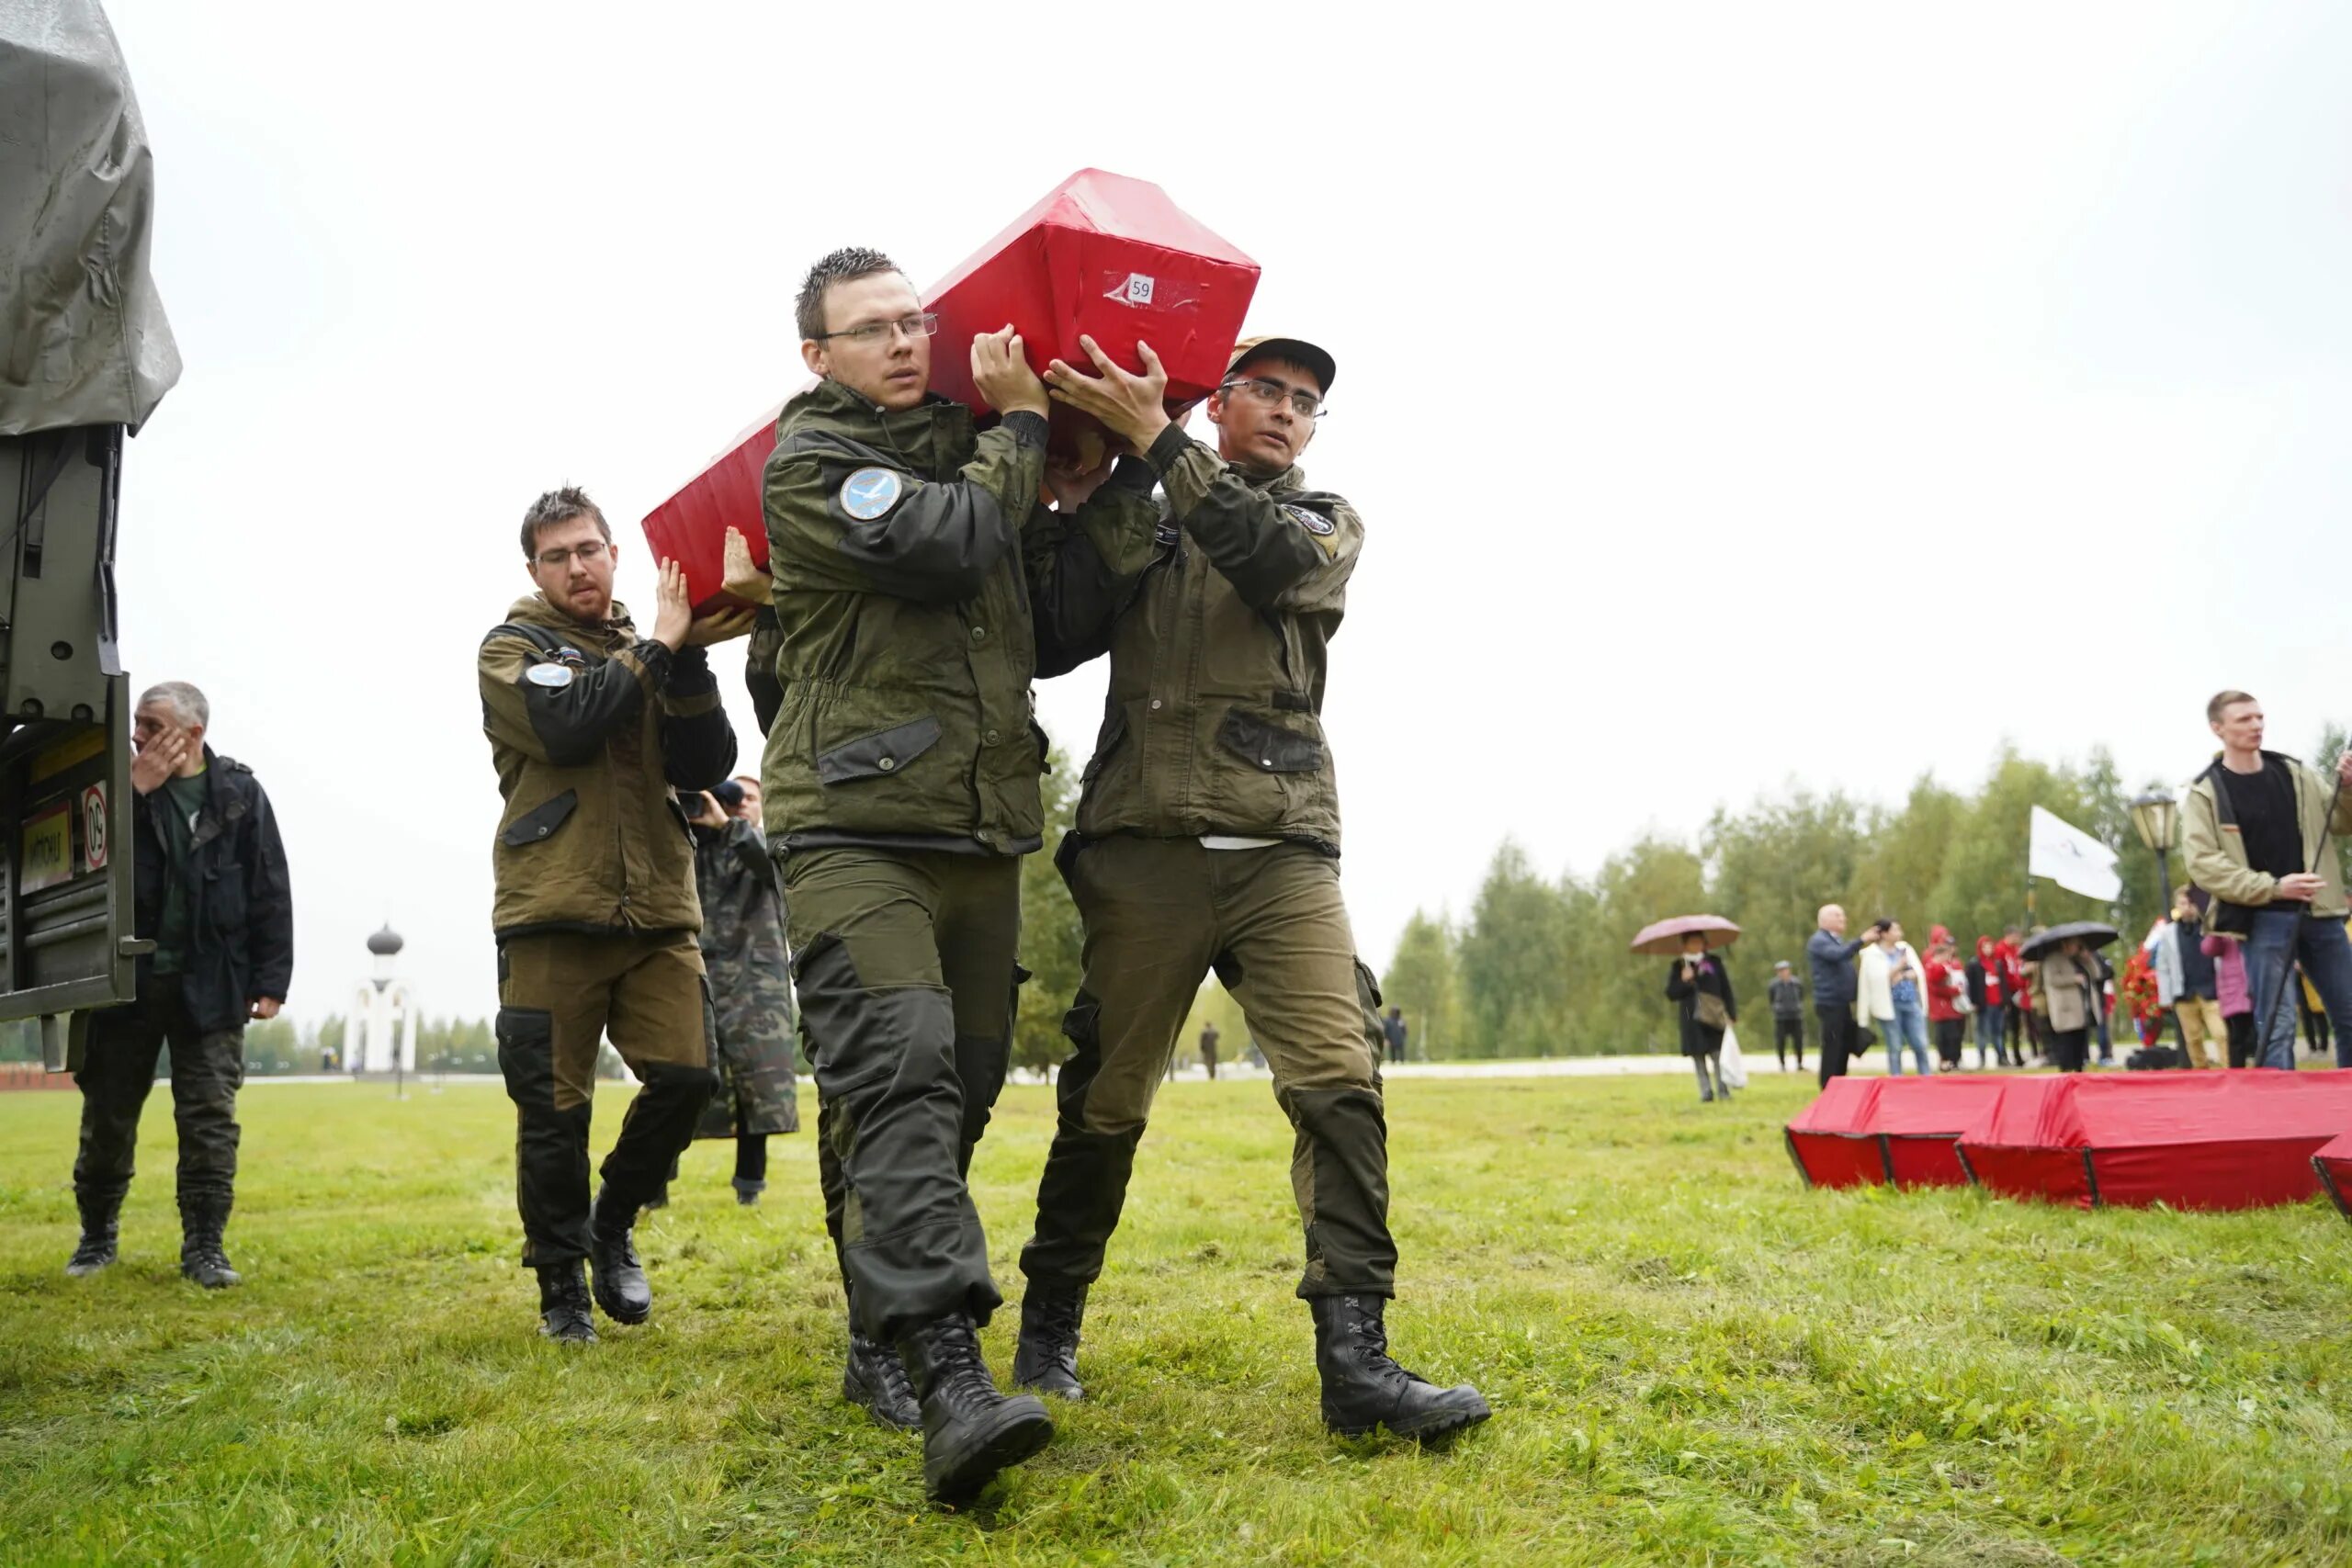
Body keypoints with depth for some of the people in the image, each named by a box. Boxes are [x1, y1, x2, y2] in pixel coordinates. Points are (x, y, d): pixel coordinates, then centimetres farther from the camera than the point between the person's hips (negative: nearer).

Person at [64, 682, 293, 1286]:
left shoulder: (241, 794, 1)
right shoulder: (124, 784, 3)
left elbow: (270, 892, 0)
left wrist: (271, 980, -5)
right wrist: (135, 791, -15)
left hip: (209, 987, -1)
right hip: (126, 980, 2)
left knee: (210, 1120, -1)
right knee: (107, 1115, 10)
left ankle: (204, 1247, 6)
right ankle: (97, 1236, 28)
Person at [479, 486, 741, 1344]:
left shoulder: (654, 654, 16)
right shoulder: (513, 647, 6)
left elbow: (707, 767, 2)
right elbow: (567, 723, -15)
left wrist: (689, 664, -10)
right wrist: (659, 647, -8)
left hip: (657, 912, 3)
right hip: (553, 916, -3)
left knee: (686, 1078, -6)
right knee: (554, 1109, 0)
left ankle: (612, 1224, 20)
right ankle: (560, 1282, 18)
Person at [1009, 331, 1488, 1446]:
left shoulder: (1326, 520, 18)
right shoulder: (1138, 521, 17)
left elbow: (1273, 559, -7)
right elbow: (1049, 646, 4)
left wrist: (1155, 440, -12)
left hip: (1284, 850, 1)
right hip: (1145, 845, 0)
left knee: (1338, 1080, -13)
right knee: (1106, 1097, 4)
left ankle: (1355, 1359, -13)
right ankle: (1048, 1333, 20)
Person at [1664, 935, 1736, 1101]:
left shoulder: (1715, 963, 8)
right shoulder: (1678, 967, 7)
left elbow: (1726, 990, 7)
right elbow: (1671, 994, 2)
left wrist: (1731, 1014, 0)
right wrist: (1683, 981, -15)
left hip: (1714, 1017, 0)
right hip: (1692, 1020, 0)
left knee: (1718, 1056, -8)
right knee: (1698, 1057, -1)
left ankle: (1723, 1090, -2)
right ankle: (1706, 1092, 3)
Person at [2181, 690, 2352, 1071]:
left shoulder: (2295, 773, 10)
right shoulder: (2205, 793, -4)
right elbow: (2203, 864, -12)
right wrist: (2272, 888, -20)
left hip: (2319, 913, 5)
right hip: (2265, 919, -5)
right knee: (2277, 1024, -7)